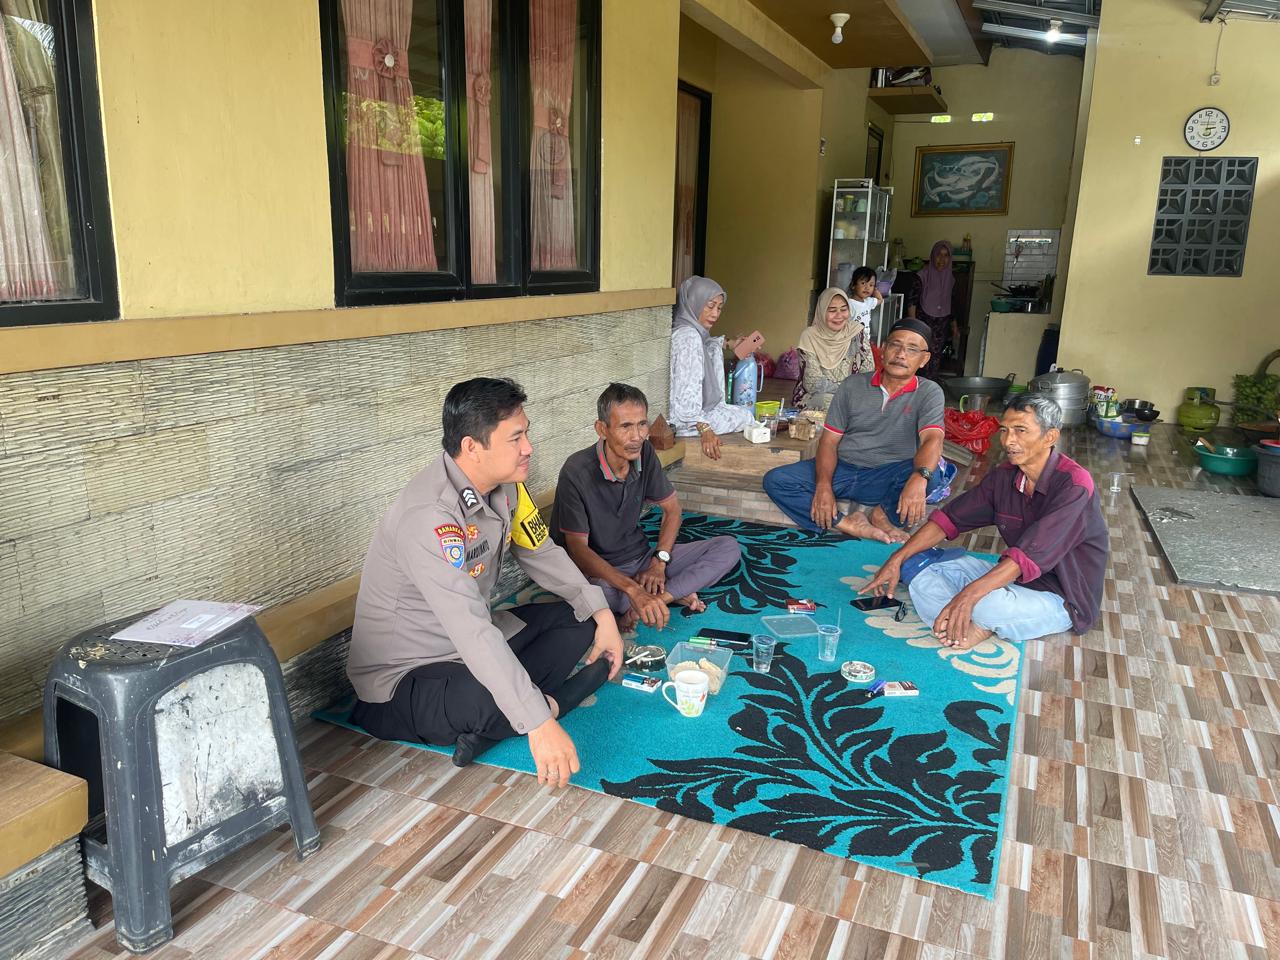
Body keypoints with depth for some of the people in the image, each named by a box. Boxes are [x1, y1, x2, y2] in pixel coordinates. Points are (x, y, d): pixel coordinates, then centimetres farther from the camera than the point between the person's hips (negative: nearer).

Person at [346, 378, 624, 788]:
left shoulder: (504, 484, -5)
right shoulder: (429, 515, -32)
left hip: (477, 650, 9)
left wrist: (602, 613, -3)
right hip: (402, 680, -9)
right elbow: (473, 631, -38)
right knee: (490, 703, -39)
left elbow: (542, 554, 9)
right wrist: (539, 723, -40)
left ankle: (483, 723, -12)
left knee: (581, 620, 3)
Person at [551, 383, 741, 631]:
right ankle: (672, 594, -15)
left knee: (729, 548, -7)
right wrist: (633, 589, -36)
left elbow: (672, 508, 8)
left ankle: (652, 601, -20)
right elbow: (578, 549, -24)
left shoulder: (644, 453, -5)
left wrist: (659, 561, -9)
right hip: (599, 570, -6)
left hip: (641, 557, 6)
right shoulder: (577, 472, -23)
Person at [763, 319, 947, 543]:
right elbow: (829, 440, 1)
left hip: (887, 478, -2)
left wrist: (919, 477, -44)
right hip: (842, 470, 3)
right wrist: (823, 485, -17)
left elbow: (932, 439, -20)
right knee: (775, 480, -19)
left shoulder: (929, 393, -2)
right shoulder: (853, 385, 4)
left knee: (931, 476, -35)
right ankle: (846, 524, -25)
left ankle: (884, 516, -8)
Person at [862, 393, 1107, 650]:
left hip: (1061, 600, -7)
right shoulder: (1004, 476, 0)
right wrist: (897, 560, -9)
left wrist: (968, 596, -44)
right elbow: (950, 518, 1)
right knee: (916, 564, -6)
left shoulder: (1074, 485, -23)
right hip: (1013, 577, 7)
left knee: (985, 603, -38)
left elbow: (1031, 555, -34)